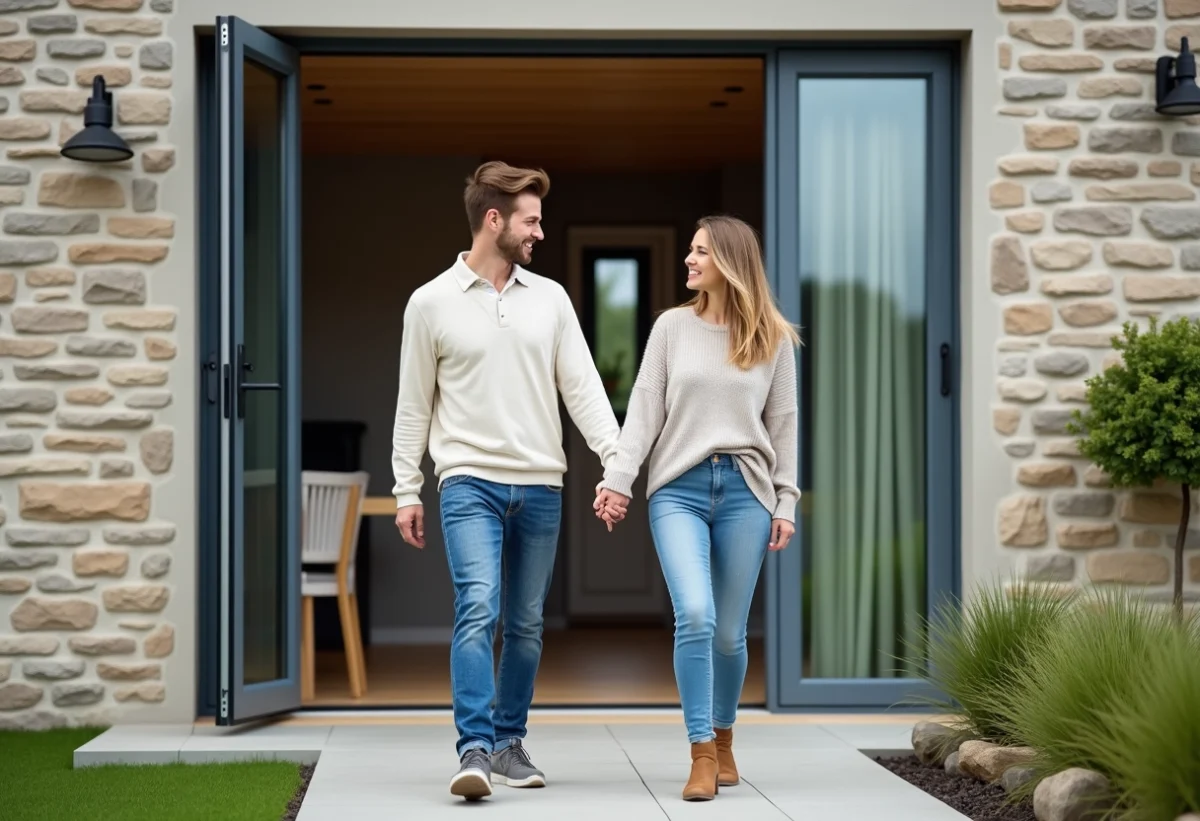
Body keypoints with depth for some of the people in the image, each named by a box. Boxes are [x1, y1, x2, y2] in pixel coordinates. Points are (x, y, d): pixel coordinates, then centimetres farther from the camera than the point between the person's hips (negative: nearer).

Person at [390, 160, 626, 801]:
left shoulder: (550, 298, 8)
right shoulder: (432, 303, 1)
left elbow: (582, 387, 4)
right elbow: (414, 405, 5)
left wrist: (616, 459, -9)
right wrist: (406, 491, 3)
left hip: (541, 485, 4)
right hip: (470, 482, -4)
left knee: (526, 624, 9)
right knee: (478, 610, -17)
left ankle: (509, 743, 22)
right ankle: (474, 751, -17)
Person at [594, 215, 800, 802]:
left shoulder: (772, 337, 6)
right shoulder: (672, 327, 7)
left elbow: (783, 423, 7)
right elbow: (644, 409, 3)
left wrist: (785, 503, 3)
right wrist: (617, 478, -7)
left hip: (744, 489, 1)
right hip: (678, 488, 0)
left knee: (728, 632, 4)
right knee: (694, 617, -17)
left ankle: (723, 737, 28)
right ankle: (701, 755, -9)